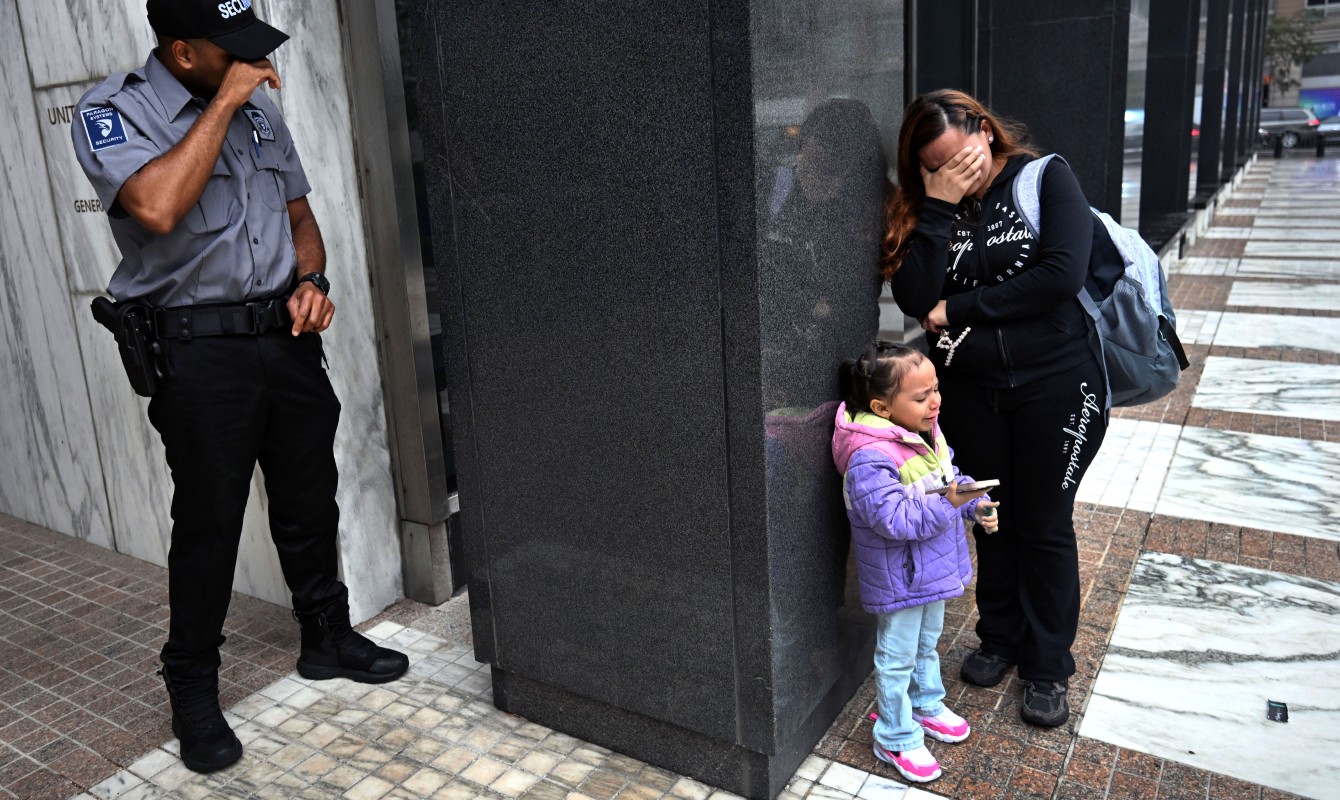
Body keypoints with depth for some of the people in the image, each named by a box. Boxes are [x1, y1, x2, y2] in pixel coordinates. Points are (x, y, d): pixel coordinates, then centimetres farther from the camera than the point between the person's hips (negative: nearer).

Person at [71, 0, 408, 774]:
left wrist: (311, 281, -2)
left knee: (310, 503, 14)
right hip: (199, 352, -5)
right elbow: (159, 208, -29)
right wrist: (222, 103, -21)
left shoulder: (259, 109, 10)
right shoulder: (113, 111, -9)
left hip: (286, 335, 6)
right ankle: (194, 692, 20)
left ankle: (328, 638, 33)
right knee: (208, 521, 2)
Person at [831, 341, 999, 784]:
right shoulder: (870, 458, -32)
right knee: (897, 658, 9)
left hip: (932, 569, 9)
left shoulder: (927, 433, -2)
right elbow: (894, 518, -34)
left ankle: (927, 706, 51)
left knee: (928, 643, 28)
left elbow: (950, 479, 11)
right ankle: (896, 739, 27)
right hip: (900, 579, -9)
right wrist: (948, 504, -36)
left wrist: (977, 504, -4)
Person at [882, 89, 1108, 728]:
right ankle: (1000, 637, 37)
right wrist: (939, 209, -19)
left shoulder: (1046, 178, -7)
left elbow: (1062, 274, -20)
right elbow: (914, 299, -13)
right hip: (968, 390, 3)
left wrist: (957, 308, -15)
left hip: (1054, 382, -3)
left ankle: (1047, 667, 25)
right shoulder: (924, 205, 1)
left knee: (1045, 524, 8)